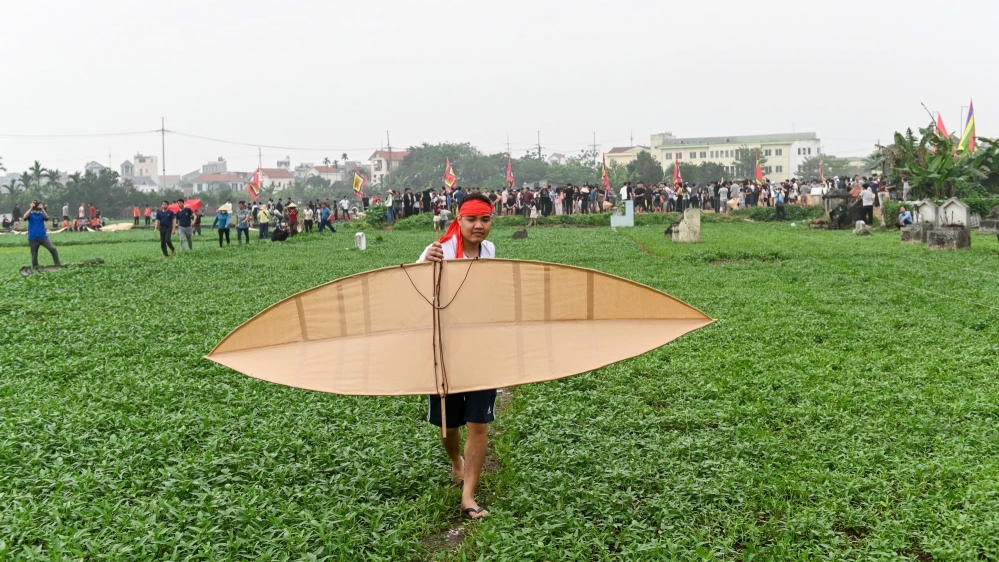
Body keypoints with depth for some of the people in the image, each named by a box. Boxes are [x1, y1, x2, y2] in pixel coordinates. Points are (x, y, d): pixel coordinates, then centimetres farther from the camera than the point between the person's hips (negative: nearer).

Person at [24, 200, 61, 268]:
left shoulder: (42, 213, 7)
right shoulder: (30, 214, 5)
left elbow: (47, 217, -14)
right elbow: (24, 217, -16)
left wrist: (42, 209, -22)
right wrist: (31, 208, -17)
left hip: (43, 237, 0)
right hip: (33, 238, 0)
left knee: (53, 249, -17)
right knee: (34, 255, 4)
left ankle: (58, 264, -12)